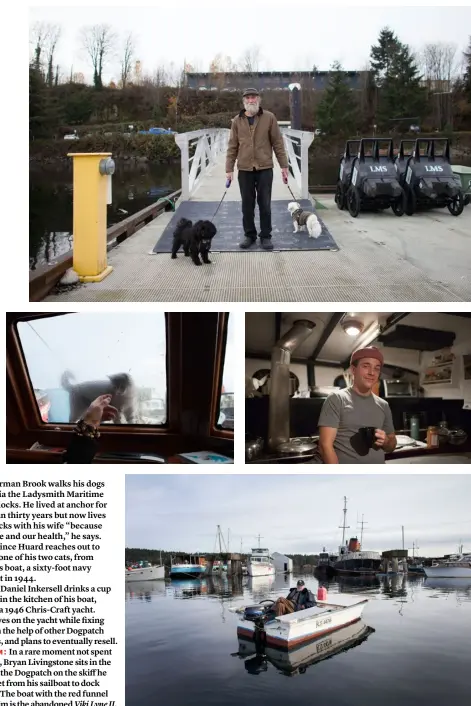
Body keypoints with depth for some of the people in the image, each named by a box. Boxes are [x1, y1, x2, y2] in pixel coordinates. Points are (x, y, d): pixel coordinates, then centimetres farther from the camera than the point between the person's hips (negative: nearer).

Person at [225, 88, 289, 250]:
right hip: (244, 169, 2)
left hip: (264, 168, -2)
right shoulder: (237, 121, 5)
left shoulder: (269, 118, 1)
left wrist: (284, 165, -2)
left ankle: (265, 236, 13)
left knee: (265, 204, 3)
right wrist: (229, 169, 1)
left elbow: (277, 142, 1)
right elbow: (232, 147, 6)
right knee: (247, 205, 8)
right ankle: (249, 235, 19)